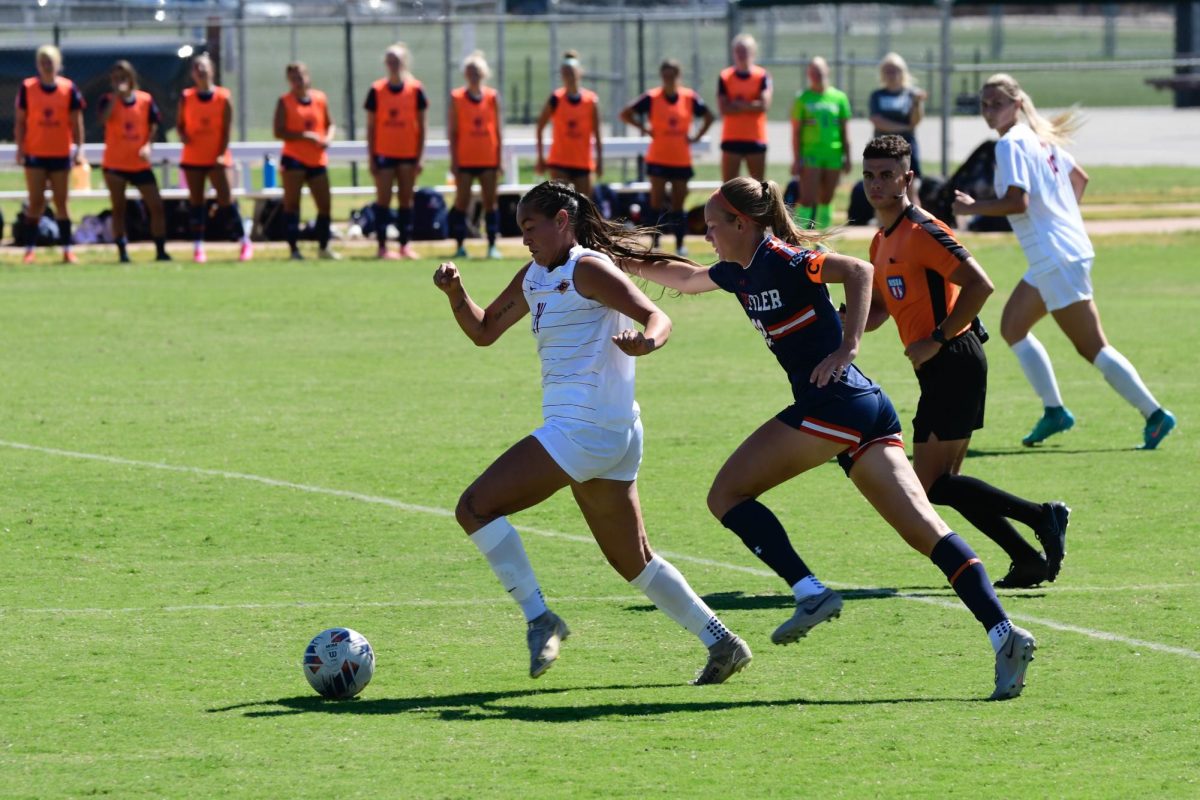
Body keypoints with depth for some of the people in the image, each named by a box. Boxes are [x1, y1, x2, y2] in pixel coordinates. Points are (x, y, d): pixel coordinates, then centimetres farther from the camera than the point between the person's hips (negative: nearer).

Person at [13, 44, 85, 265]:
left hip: (61, 154, 1)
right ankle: (30, 249, 4)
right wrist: (20, 147, -5)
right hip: (35, 154, -1)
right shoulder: (27, 87, -2)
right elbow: (20, 120, 2)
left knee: (61, 202, 6)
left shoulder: (69, 88, -1)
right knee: (36, 202, 0)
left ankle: (67, 249, 10)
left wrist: (79, 148, -4)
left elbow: (76, 121, 2)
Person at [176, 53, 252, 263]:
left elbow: (227, 128, -3)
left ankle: (245, 241, 5)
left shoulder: (223, 97, -3)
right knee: (195, 201, 4)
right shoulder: (186, 98, 2)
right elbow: (180, 124, 6)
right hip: (193, 158, 2)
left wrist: (222, 153, -11)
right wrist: (182, 135, -16)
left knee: (226, 201, -6)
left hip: (216, 158, -2)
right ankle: (197, 246, 7)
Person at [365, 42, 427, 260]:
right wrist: (371, 157, -2)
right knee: (383, 199, -2)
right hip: (384, 153, -1)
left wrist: (420, 156, -1)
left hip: (408, 153, 1)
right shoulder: (377, 90, -1)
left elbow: (421, 126, 4)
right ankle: (382, 246, 0)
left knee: (406, 200, 7)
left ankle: (405, 245, 13)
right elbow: (371, 126, 2)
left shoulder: (415, 89, 1)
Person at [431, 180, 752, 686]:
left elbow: (656, 317, -17)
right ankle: (721, 643, 17)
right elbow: (484, 331, 24)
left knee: (476, 507, -11)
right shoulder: (533, 278, 17)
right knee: (632, 561, 15)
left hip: (584, 430, -10)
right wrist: (455, 292, 6)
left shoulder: (588, 268, -9)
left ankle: (539, 619, -9)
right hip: (612, 436, 10)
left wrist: (646, 340, -39)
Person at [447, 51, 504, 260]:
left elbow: (498, 130, 6)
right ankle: (460, 246, 4)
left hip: (489, 158, 1)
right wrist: (453, 159, -6)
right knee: (462, 201, 0)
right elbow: (452, 131, -1)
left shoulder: (492, 97, 4)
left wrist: (500, 158, 1)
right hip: (464, 160, -1)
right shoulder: (457, 98, 0)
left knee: (490, 201, 3)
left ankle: (492, 245, 7)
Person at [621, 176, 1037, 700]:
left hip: (834, 401, -9)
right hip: (869, 408, 9)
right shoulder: (742, 272, 20)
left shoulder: (780, 261, -7)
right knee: (925, 530, -3)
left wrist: (847, 347, -26)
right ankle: (1003, 633, -16)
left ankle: (812, 593, -11)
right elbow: (688, 278, 41)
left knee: (727, 495, 0)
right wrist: (633, 266, 34)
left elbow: (857, 270, -19)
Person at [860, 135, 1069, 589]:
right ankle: (1029, 560, 9)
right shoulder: (882, 242, 17)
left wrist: (937, 340, -19)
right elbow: (878, 311, 25)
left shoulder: (922, 232, -13)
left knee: (931, 485, -10)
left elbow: (979, 284, -21)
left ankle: (1041, 517, -11)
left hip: (954, 362, -10)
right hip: (942, 369, 10)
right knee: (944, 483, 10)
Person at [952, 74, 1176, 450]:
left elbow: (1017, 202, -22)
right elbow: (1079, 178, 23)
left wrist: (973, 207, -10)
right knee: (1013, 326, 15)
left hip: (1057, 258, -10)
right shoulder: (1039, 137, 14)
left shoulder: (1010, 144, -13)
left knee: (1091, 347, -7)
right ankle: (1054, 411, 12)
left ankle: (1155, 415, -5)